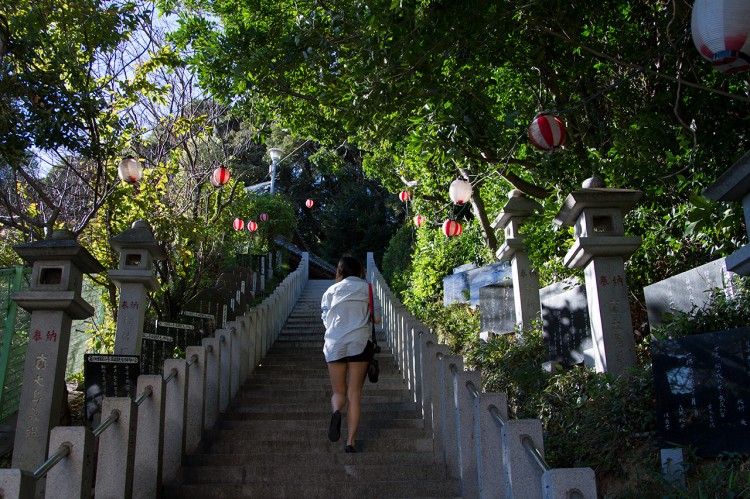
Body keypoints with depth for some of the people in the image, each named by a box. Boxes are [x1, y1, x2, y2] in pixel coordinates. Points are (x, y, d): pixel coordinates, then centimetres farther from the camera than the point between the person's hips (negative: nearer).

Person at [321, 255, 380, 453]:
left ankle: (336, 411, -22)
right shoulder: (367, 288, 7)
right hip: (360, 343, -1)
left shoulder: (330, 291, 11)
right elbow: (377, 318, 4)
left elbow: (326, 320, 11)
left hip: (334, 344, 1)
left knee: (339, 391, 12)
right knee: (355, 393, 3)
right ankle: (351, 441, -3)